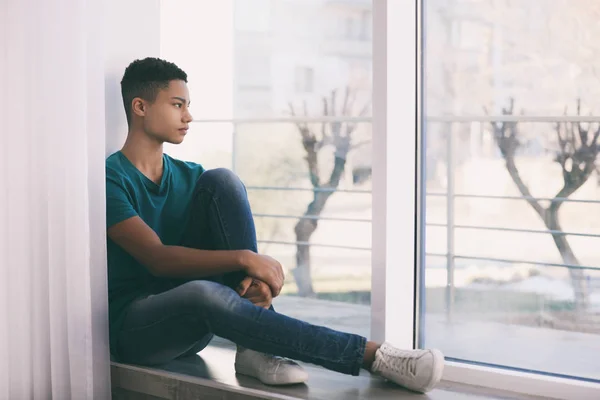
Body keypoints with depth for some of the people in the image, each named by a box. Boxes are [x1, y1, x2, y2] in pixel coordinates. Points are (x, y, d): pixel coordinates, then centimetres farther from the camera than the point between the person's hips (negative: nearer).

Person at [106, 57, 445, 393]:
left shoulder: (189, 176, 9)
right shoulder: (111, 179, -10)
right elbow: (157, 257, -21)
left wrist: (256, 278, -22)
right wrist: (244, 258, -29)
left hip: (189, 322, 5)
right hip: (133, 328, -5)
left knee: (222, 181, -13)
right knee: (204, 293, -41)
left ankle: (256, 347, -22)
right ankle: (372, 355, -34)